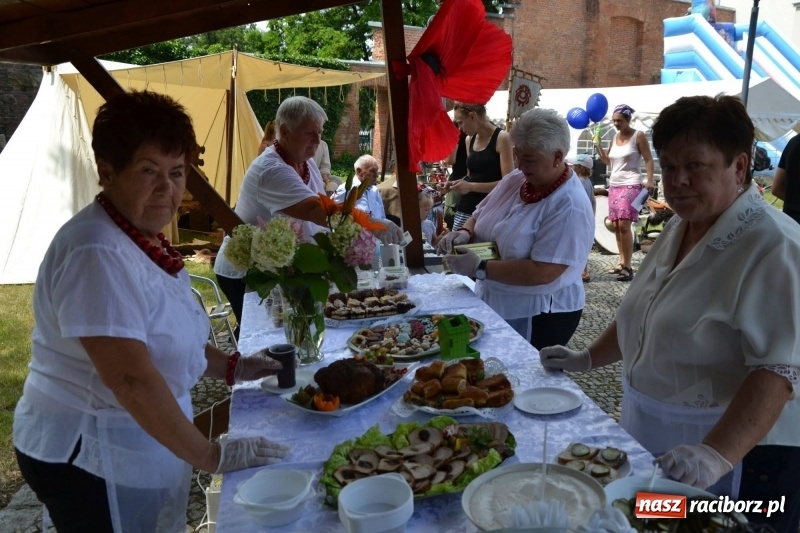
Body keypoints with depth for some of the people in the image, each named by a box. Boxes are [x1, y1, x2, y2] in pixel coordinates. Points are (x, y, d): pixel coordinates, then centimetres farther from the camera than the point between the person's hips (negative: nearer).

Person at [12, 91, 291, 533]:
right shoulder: (99, 253, -26)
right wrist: (212, 456, -21)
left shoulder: (144, 240, 3)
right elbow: (131, 378, -29)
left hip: (139, 443, 9)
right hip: (86, 457, -8)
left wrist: (232, 368, 6)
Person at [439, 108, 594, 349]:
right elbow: (480, 215, 12)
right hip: (493, 305, 8)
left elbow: (542, 273, -29)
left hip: (538, 317, -8)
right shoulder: (515, 179, 1)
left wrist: (479, 268, -27)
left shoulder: (570, 206, -23)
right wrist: (465, 232, -10)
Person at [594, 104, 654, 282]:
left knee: (624, 225, -16)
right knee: (616, 225, 4)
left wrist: (650, 180, -17)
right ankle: (622, 263, 11)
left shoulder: (638, 136, -3)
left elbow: (648, 160, -5)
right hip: (614, 185, 7)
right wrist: (598, 145, 7)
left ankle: (627, 267, -13)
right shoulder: (615, 138, 14)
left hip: (631, 185, -7)